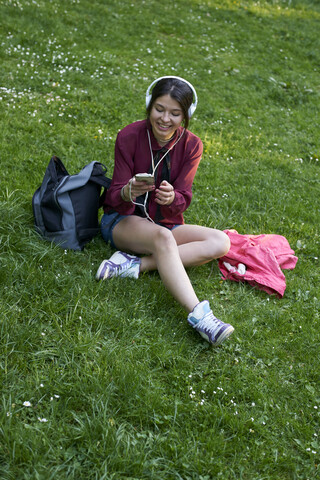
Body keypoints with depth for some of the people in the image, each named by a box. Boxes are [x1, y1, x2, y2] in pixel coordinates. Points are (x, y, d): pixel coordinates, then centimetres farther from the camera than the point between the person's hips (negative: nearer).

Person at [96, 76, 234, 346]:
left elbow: (183, 200, -8)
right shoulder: (129, 137, -13)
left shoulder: (191, 145, -5)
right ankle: (198, 315, -51)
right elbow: (115, 198, -13)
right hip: (122, 221, -4)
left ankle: (136, 264, -29)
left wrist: (171, 198, -33)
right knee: (163, 236, -37)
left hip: (166, 222, 4)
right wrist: (129, 192, -38)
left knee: (220, 242, -21)